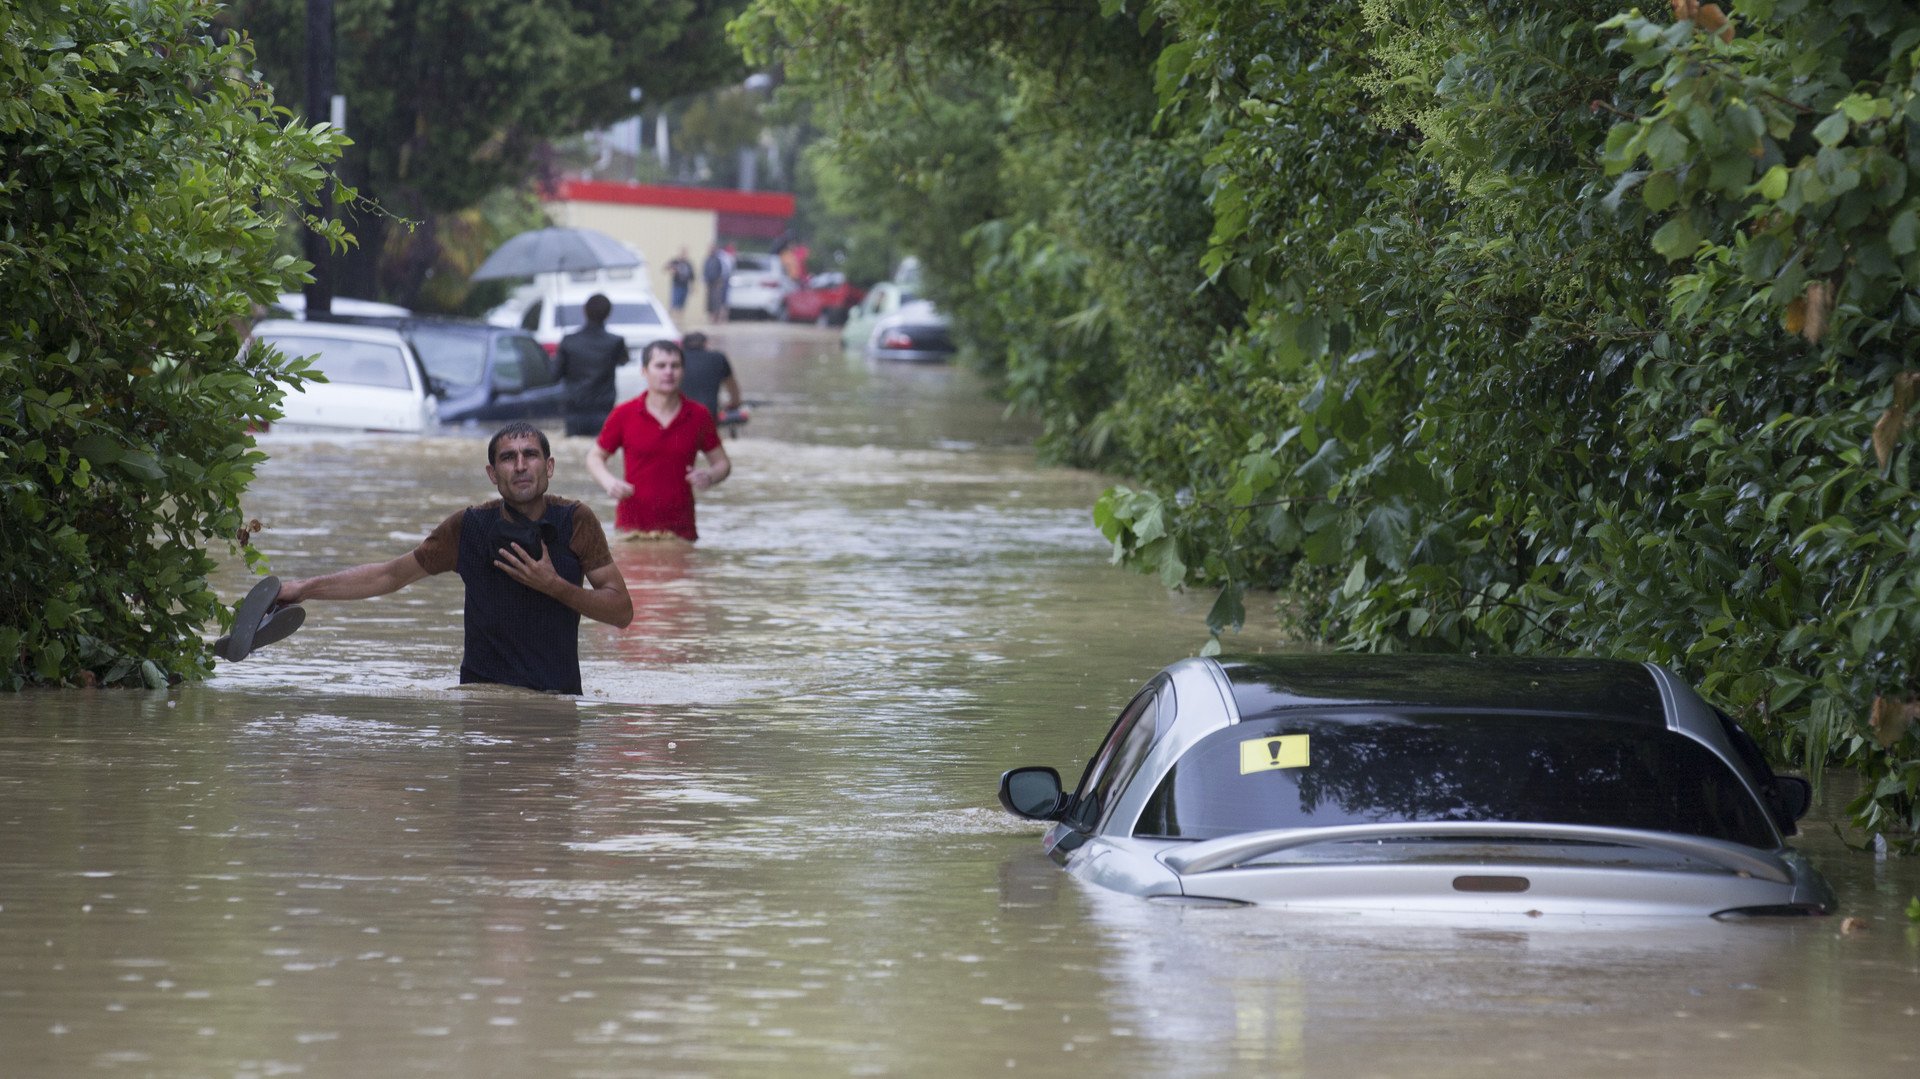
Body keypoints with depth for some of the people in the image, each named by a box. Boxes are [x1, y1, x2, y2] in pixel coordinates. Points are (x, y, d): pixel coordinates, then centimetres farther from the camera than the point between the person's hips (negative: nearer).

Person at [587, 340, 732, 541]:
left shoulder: (698, 416, 5)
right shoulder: (624, 415, 1)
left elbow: (722, 463, 14)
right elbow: (595, 456, 11)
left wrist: (709, 477, -9)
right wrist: (608, 481, -9)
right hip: (632, 527, -1)